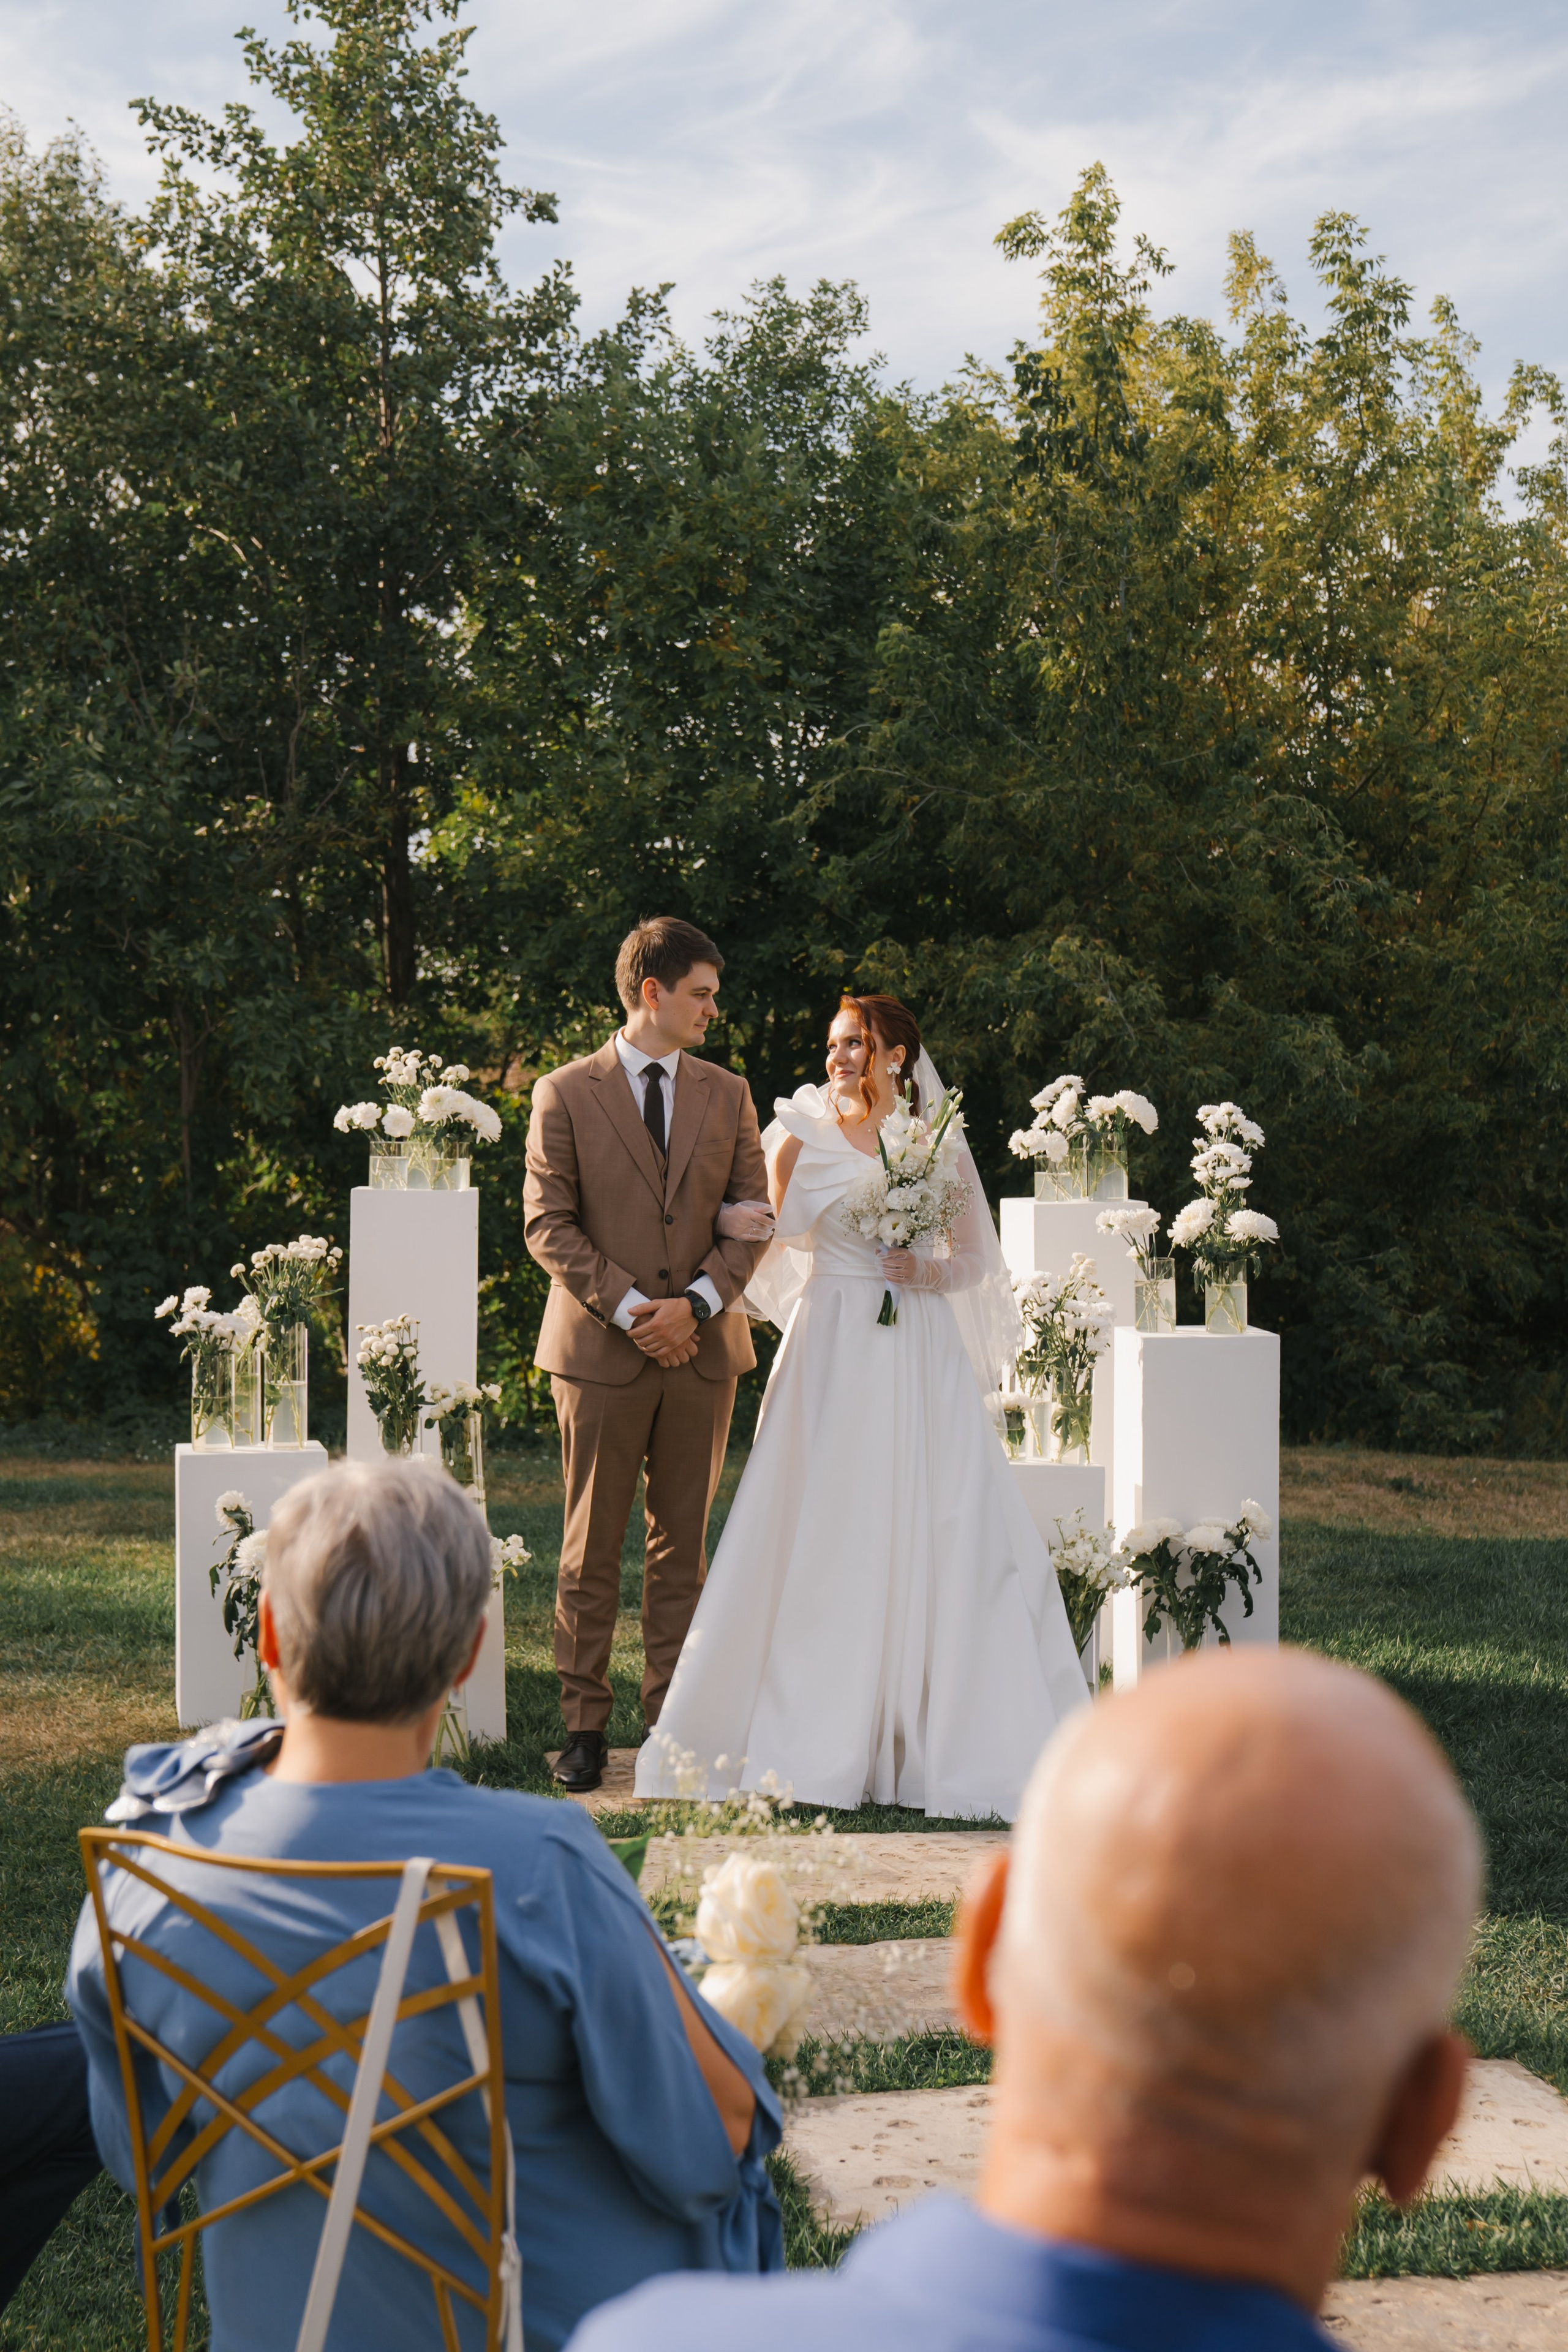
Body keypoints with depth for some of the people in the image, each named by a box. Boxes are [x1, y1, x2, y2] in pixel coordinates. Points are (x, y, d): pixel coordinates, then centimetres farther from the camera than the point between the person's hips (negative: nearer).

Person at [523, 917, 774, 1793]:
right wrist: (628, 1308, -12)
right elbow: (548, 1223, -4)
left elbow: (753, 1218, 7)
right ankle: (586, 1727, 9)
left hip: (703, 1350, 3)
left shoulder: (728, 1095, 11)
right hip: (602, 1351, -3)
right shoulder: (566, 1094, 0)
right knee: (592, 1550, 2)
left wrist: (696, 1302, -8)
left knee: (684, 1547, 7)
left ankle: (672, 1723, 13)